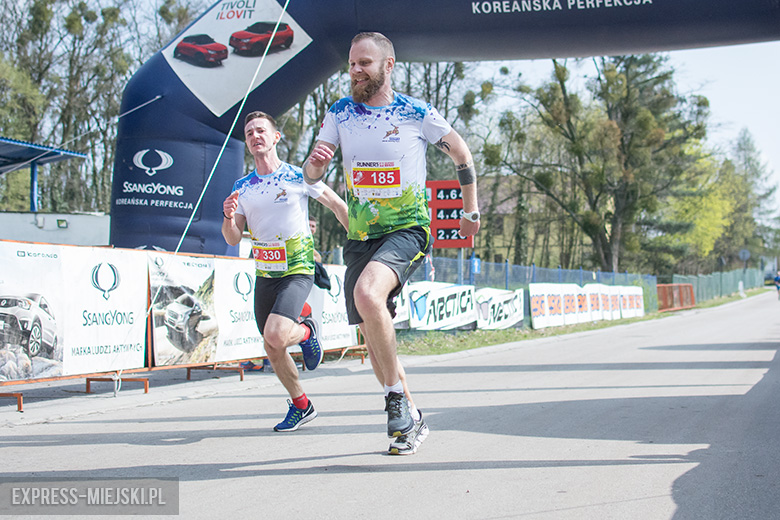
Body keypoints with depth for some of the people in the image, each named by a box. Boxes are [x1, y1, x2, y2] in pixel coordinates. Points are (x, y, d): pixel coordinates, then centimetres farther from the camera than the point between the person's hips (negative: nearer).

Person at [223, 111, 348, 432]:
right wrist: (229, 217, -15)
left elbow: (337, 205, 4)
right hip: (264, 274, 5)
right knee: (272, 350, 8)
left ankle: (306, 332, 9)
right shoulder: (242, 187, 5)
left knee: (275, 335, -26)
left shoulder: (298, 176, -7)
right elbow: (233, 239, 6)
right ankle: (301, 405, 29)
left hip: (297, 270, -5)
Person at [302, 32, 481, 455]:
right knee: (371, 335, 6)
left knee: (367, 295, -33)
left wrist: (470, 211, 13)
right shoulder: (339, 114, 4)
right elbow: (310, 175, 1)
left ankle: (395, 394, -16)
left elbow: (460, 153, 10)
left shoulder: (418, 114, -5)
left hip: (407, 230, -5)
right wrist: (315, 161, -23)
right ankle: (410, 419, 23)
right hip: (359, 237, 5)